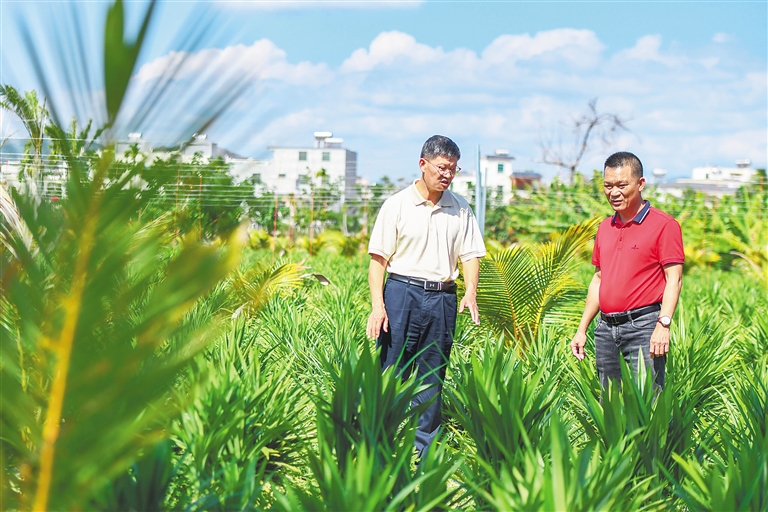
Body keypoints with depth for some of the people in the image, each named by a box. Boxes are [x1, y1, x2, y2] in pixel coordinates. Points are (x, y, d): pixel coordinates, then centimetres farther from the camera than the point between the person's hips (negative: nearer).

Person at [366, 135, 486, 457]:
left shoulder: (460, 209, 10)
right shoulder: (397, 205, 0)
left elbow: (470, 254, 9)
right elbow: (378, 258, -2)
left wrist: (471, 293, -10)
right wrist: (377, 304, -11)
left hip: (443, 299, 3)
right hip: (402, 293, -3)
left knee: (433, 377, 8)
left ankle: (426, 452, 16)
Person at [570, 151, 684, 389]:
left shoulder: (664, 225, -4)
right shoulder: (604, 228, 17)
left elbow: (674, 279, -9)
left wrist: (663, 324, -20)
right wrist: (582, 329, 18)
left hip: (643, 325, -7)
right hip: (606, 329, 7)